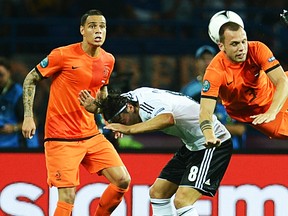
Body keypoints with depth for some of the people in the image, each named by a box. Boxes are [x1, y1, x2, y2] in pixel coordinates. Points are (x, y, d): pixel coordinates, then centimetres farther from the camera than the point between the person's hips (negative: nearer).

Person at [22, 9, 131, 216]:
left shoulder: (108, 60, 5)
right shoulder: (63, 55, -12)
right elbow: (30, 79, -2)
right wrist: (28, 117, -10)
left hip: (92, 135, 6)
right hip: (61, 138, -6)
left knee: (123, 180, -1)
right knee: (67, 196, -12)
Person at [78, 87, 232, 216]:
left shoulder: (151, 105, -28)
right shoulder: (136, 95, -1)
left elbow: (168, 119, -53)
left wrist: (129, 129, -56)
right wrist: (95, 107, -1)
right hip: (192, 145, 10)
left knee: (182, 201, -24)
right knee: (157, 193, 13)